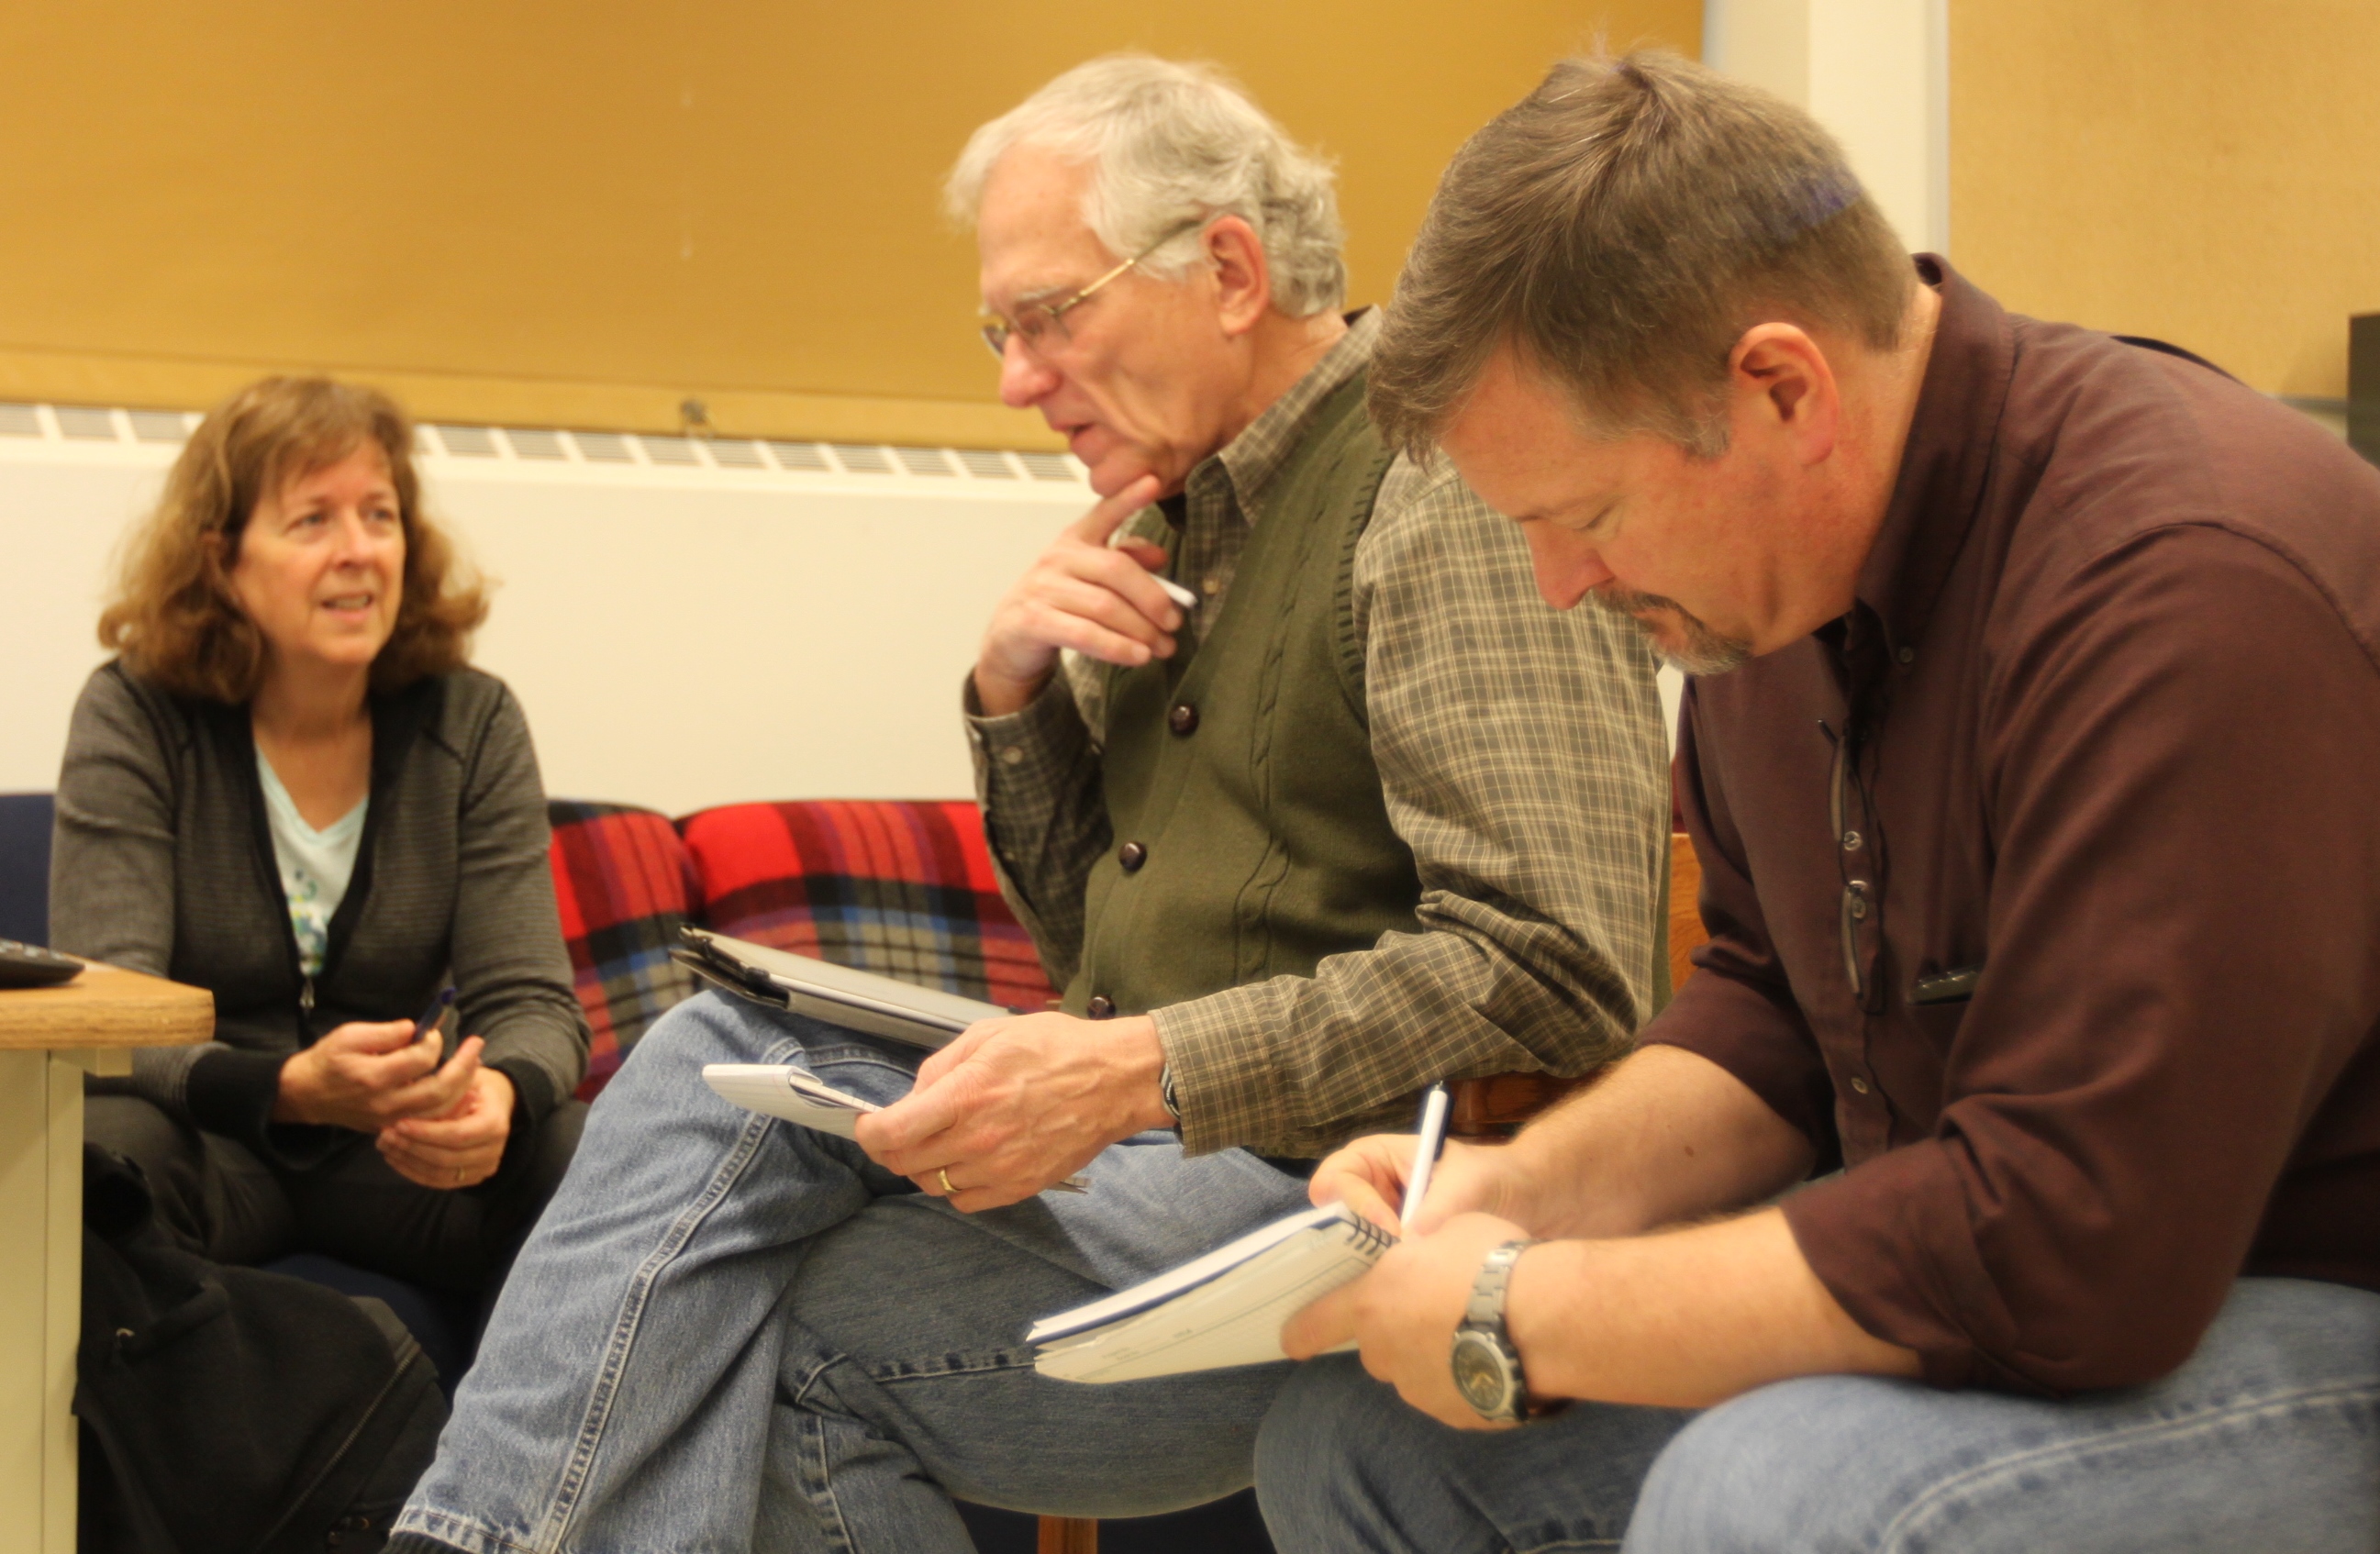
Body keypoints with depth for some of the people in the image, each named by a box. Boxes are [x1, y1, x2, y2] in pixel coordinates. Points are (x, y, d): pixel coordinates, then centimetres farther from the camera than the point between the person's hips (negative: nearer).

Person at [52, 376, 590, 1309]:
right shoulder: (134, 719, -6)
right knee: (102, 1154, -37)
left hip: (396, 1155, 3)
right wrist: (290, 1086, -36)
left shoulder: (472, 724, 2)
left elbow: (530, 998, -4)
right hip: (206, 1134, -2)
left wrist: (500, 1093, -31)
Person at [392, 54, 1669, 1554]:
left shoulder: (1447, 490, -12)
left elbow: (1555, 968, -22)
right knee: (719, 1055, -13)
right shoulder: (1194, 515, 15)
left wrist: (1141, 1073, -26)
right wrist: (1018, 694, 3)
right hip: (1151, 1150, 8)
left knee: (769, 1352, -20)